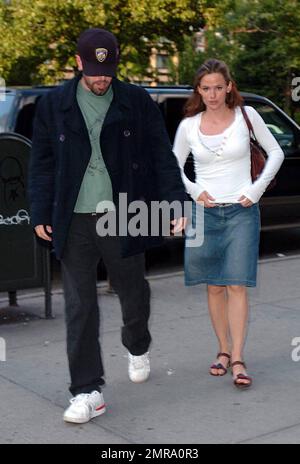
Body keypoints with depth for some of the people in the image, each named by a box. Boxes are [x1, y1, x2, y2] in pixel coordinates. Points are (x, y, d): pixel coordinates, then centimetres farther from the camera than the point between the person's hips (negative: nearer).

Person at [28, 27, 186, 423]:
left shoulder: (137, 102, 2)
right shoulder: (54, 105, 4)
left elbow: (162, 157, 3)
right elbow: (42, 163, 7)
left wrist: (176, 203, -5)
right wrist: (41, 213, 1)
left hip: (124, 218, 0)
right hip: (75, 223, 0)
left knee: (133, 294, 14)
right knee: (79, 307, 1)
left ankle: (138, 348, 46)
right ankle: (87, 392, 9)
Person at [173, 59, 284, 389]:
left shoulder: (246, 115, 0)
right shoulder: (189, 125, 3)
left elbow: (275, 153, 7)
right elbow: (173, 167, 14)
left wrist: (256, 190, -3)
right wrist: (194, 191, -2)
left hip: (241, 212, -2)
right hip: (205, 212, 2)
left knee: (237, 285, -7)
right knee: (214, 287, 6)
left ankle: (237, 360, -3)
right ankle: (224, 350, 19)